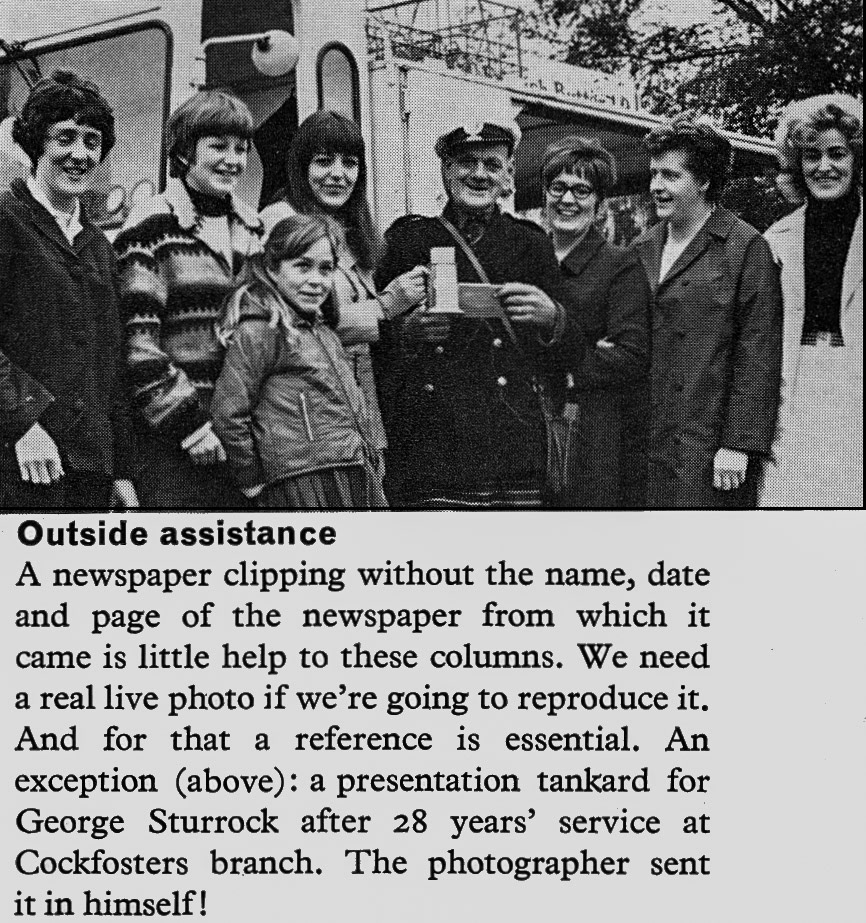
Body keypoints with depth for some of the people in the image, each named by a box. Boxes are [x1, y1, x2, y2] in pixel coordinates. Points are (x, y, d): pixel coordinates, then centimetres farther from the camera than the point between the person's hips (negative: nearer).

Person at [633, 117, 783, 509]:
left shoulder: (746, 247, -2)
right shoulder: (642, 250, 15)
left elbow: (758, 356, -7)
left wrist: (739, 444, -13)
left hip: (709, 454, -5)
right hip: (644, 448, 5)